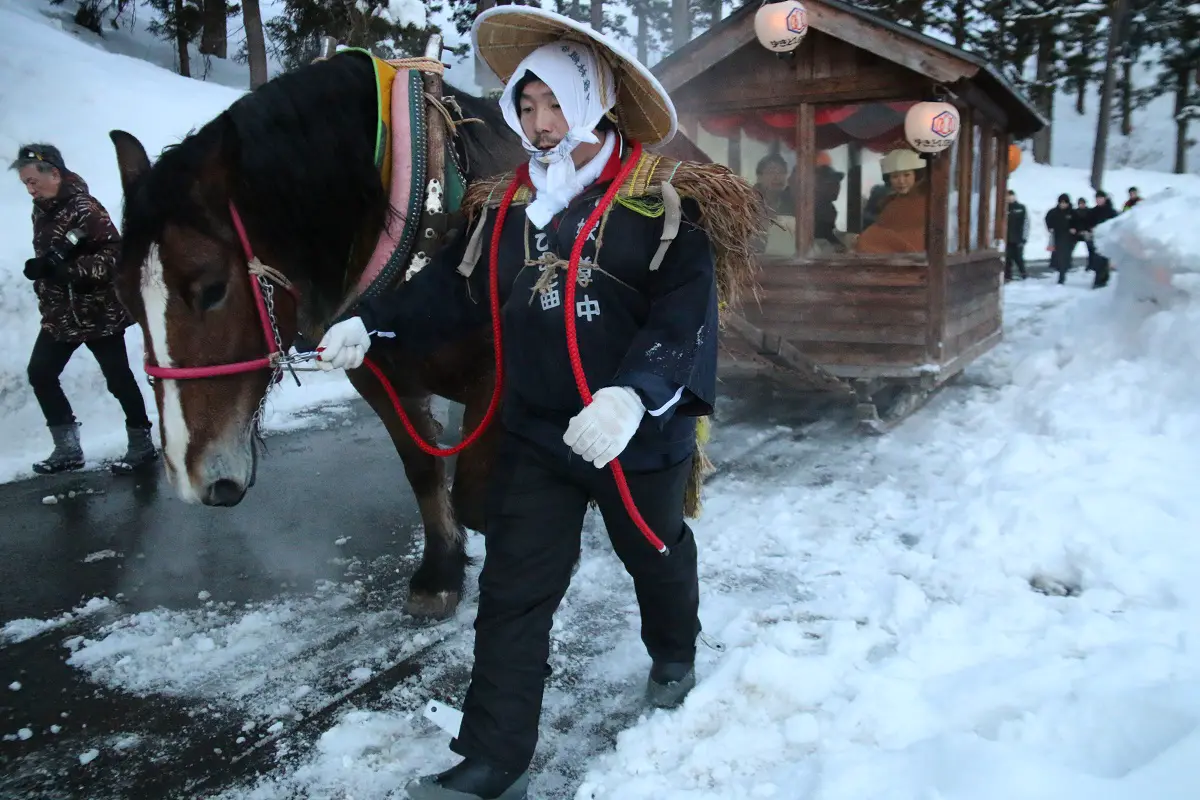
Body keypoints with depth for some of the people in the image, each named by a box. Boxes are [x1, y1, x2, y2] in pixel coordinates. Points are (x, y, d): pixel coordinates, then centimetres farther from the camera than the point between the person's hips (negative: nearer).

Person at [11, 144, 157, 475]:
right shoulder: (42, 211, 9)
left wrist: (69, 268, -28)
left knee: (118, 378, 0)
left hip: (98, 312, -9)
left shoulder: (83, 208, -17)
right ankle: (68, 448, 16)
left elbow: (115, 253, -24)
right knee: (40, 374, 7)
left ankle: (142, 445, 14)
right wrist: (40, 268, -3)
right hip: (59, 315, 9)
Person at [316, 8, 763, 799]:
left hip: (642, 435, -3)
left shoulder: (663, 201, -12)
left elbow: (684, 314, -21)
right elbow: (451, 287, 3)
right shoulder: (507, 205, 3)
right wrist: (370, 321, -10)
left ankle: (675, 655, 53)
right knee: (512, 593, 2)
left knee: (655, 555, 22)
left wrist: (635, 392, -37)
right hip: (536, 435, 3)